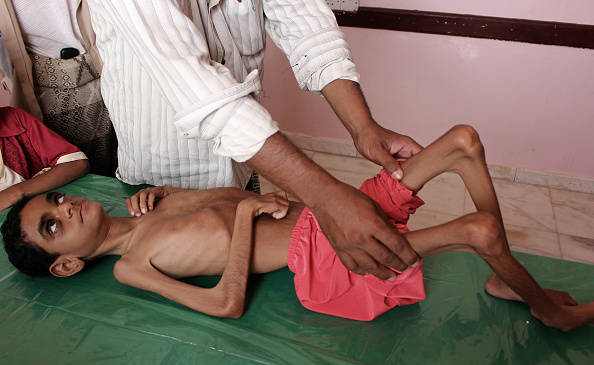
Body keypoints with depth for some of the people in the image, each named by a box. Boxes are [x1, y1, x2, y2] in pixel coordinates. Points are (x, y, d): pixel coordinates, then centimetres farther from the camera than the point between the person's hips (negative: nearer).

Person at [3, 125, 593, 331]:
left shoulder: (145, 208, 17)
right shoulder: (128, 267, -3)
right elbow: (227, 304, -16)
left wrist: (161, 194, 3)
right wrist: (245, 212, -15)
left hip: (319, 213, 8)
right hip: (319, 259, -8)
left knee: (464, 140, 3)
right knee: (479, 229, -22)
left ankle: (503, 280, 14)